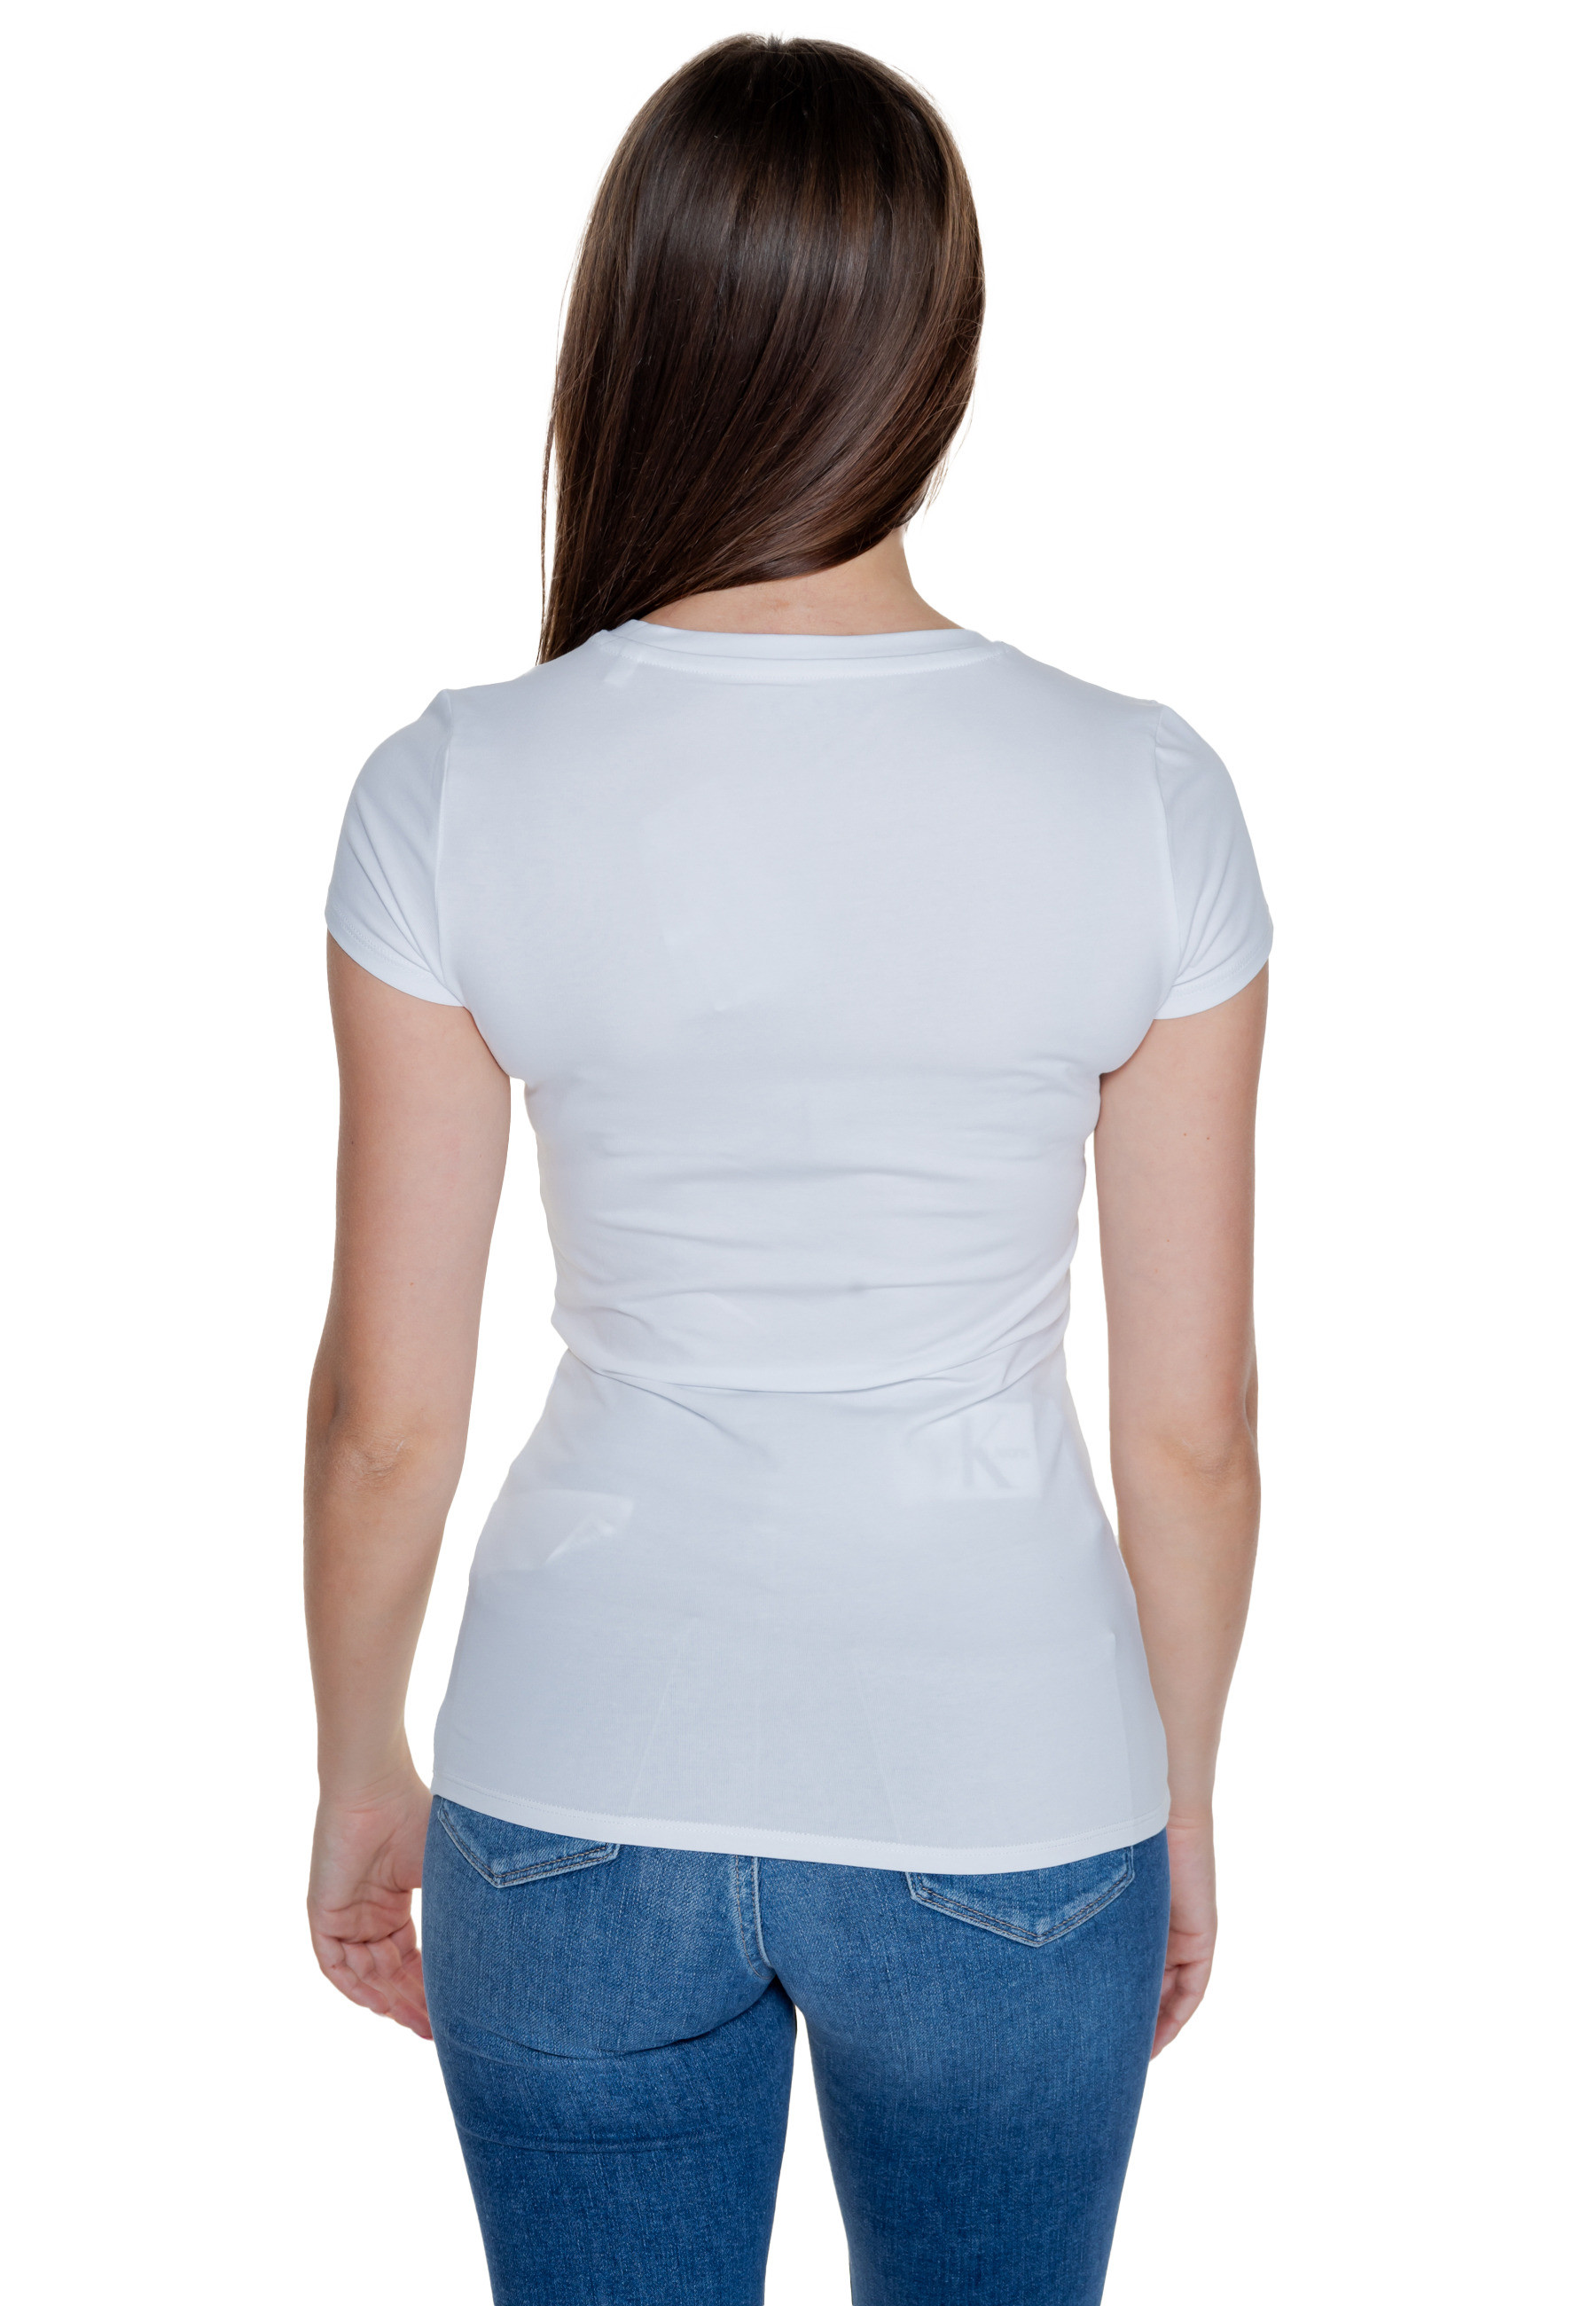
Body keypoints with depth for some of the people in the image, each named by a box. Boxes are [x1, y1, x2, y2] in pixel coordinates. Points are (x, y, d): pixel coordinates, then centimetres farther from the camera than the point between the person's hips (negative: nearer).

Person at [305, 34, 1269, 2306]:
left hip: (582, 1798, 0)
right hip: (1009, 1803, 0)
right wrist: (1183, 1803, 10)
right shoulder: (1145, 800, -12)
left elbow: (386, 1411, -7)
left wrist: (361, 1768, 10)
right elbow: (1192, 1423, -6)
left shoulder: (457, 795, -13)